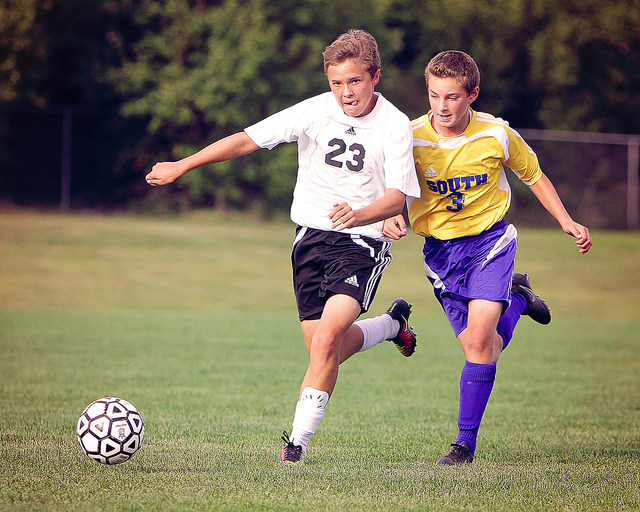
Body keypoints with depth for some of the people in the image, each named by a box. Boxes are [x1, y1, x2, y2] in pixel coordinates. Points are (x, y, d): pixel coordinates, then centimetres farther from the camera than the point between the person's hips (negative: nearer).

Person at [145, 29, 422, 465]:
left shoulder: (395, 126, -10)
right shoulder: (315, 112, -4)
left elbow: (396, 198, -14)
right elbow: (247, 139, 0)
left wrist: (357, 216, -34)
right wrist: (182, 166, -2)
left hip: (363, 243, -4)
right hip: (312, 236, 4)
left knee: (326, 341, -21)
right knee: (324, 350, 4)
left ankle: (299, 440, -10)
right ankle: (392, 323, 34)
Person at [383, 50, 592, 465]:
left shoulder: (497, 135, -10)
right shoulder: (411, 138, -12)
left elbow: (533, 174, 8)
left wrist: (566, 221, 4)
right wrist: (392, 218, -27)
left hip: (489, 239, -2)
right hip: (440, 247, 2)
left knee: (479, 338, -20)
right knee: (478, 348, 6)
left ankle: (466, 442, -12)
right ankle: (516, 299, 40)